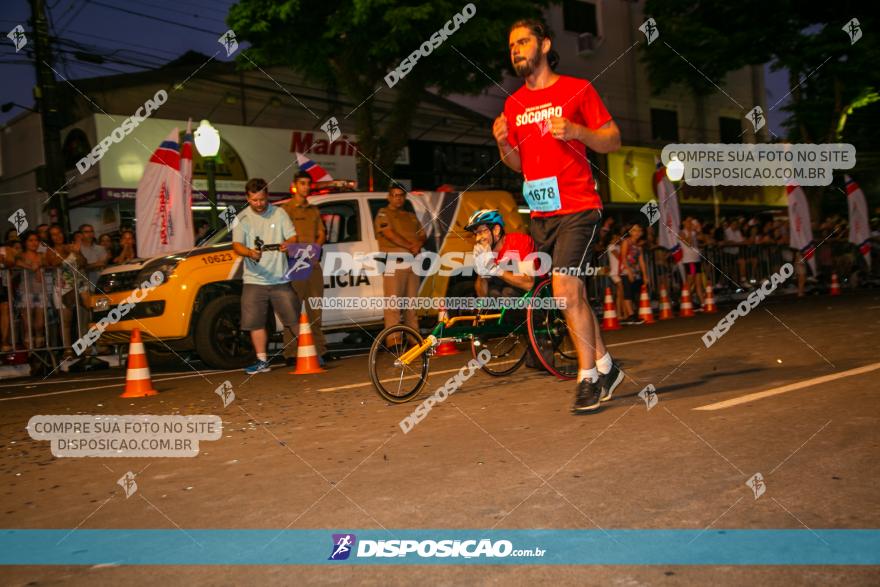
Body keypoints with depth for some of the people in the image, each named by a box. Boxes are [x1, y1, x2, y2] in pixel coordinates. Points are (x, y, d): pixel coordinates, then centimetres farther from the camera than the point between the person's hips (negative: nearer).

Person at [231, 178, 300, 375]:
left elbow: (293, 238, 2)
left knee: (294, 319, 2)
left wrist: (287, 244, -23)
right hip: (254, 280, 1)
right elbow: (237, 245, -9)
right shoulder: (242, 219, 1)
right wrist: (250, 253, -32)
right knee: (255, 322, 2)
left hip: (280, 279, 0)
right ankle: (262, 361, 13)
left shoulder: (279, 213, 4)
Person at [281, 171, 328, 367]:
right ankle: (291, 353, -6)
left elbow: (321, 234, 16)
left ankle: (317, 350, 10)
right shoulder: (285, 209, 3)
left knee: (315, 310, 6)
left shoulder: (314, 211, 21)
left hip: (313, 263, 5)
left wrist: (315, 247, -5)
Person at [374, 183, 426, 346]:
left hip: (412, 262, 6)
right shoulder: (383, 214, 5)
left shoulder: (411, 217, 24)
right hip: (393, 263, -6)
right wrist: (410, 246, -12)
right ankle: (393, 340, -12)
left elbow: (422, 235, 17)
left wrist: (418, 245, -6)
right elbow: (390, 234, -9)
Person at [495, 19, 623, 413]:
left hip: (577, 207, -5)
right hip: (541, 213, 6)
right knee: (573, 293, 10)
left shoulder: (577, 89, -1)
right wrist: (503, 144, -3)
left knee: (565, 287, -17)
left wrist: (576, 131, -17)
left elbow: (613, 141, 0)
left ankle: (588, 377, -4)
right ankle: (605, 368, 25)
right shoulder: (513, 104, 13)